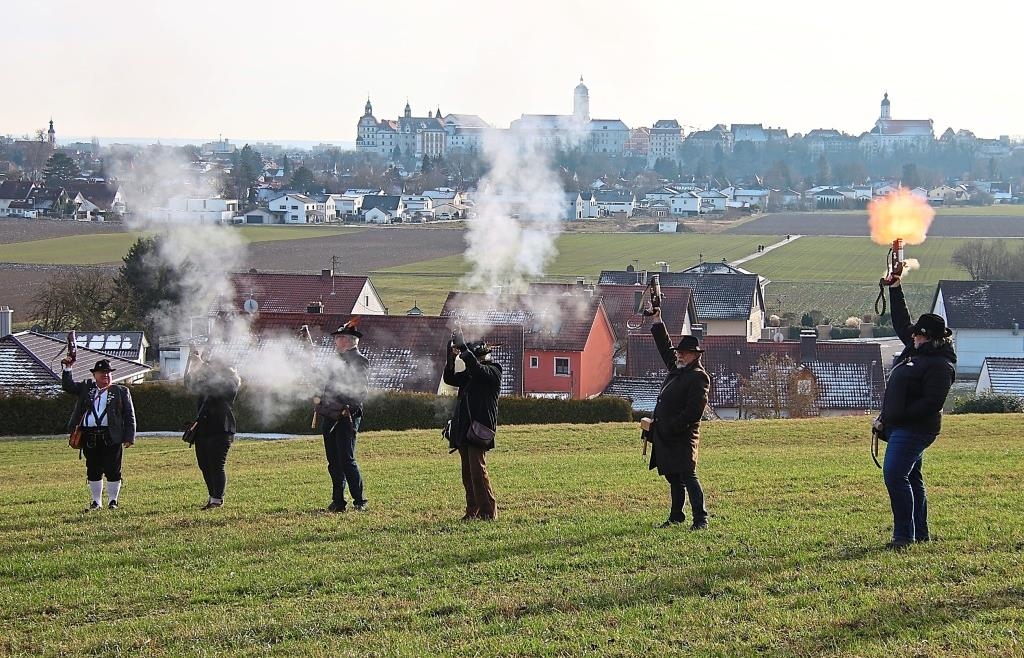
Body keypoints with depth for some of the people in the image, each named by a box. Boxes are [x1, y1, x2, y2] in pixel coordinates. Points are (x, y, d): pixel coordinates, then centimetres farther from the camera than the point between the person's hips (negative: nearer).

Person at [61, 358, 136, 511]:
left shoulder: (121, 391, 7)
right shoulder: (86, 388, 16)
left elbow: (129, 416, 5)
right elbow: (68, 386, 13)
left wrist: (129, 437, -3)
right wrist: (67, 368, 0)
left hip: (111, 437, -2)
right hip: (89, 438, 3)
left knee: (112, 470, -2)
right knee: (93, 471, 7)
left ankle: (113, 501, 10)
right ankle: (96, 502, 15)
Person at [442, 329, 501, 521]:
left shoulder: (493, 371, -3)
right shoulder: (470, 374, 20)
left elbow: (478, 370, -22)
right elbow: (449, 378, 13)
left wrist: (464, 348, -19)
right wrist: (451, 356, -1)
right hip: (463, 429, 8)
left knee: (478, 470, -15)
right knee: (467, 473, 8)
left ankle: (488, 511, -13)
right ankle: (473, 511, 12)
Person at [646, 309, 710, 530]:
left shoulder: (699, 377, -11)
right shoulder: (677, 368, 15)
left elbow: (694, 411, -19)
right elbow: (665, 347, 31)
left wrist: (670, 428, -19)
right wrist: (657, 322, 28)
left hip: (682, 437, -9)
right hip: (665, 436, 9)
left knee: (688, 476, -12)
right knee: (673, 478, 13)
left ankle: (701, 519, -12)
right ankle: (676, 516, 21)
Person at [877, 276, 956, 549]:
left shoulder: (940, 365, -18)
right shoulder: (915, 349, 10)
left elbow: (932, 403, -23)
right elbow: (901, 322, 25)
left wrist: (898, 417, -22)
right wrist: (895, 289, 25)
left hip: (915, 429, -10)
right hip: (899, 426, 10)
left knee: (894, 475, -18)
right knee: (911, 478, 14)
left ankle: (904, 534, -17)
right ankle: (920, 533, 22)